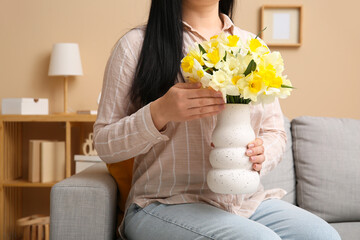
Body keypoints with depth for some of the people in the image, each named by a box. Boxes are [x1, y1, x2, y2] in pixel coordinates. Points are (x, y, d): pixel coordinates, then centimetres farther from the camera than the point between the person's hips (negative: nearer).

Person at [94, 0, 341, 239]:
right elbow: (105, 146, -1)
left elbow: (275, 133, 16)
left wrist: (261, 155, -8)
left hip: (248, 201, 5)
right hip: (169, 203, -4)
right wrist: (159, 113, -19)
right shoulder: (137, 44, 0)